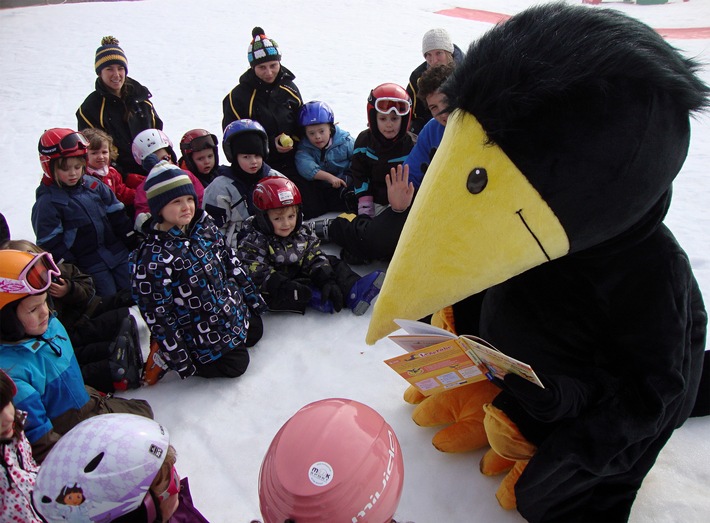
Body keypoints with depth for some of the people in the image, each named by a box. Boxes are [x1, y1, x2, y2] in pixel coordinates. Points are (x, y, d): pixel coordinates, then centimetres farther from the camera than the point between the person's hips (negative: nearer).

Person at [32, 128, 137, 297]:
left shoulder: (94, 185, 5)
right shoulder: (47, 202, -8)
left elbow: (117, 215, 10)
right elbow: (50, 244, -10)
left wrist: (135, 245, 8)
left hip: (118, 253, 5)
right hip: (89, 267, -5)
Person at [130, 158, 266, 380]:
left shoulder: (205, 226, -7)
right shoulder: (151, 258, -26)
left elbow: (232, 264, 5)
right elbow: (157, 316, -21)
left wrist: (252, 299, 11)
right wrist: (180, 361, -16)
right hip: (203, 336, -6)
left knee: (255, 333, 22)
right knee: (235, 365, 2)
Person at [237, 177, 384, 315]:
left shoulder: (303, 234, -1)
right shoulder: (253, 242, -15)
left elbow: (315, 259, -4)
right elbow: (259, 274, -24)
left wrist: (327, 281, -22)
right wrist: (285, 287, -38)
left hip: (301, 276, 5)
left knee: (333, 263, -4)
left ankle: (354, 290, -23)